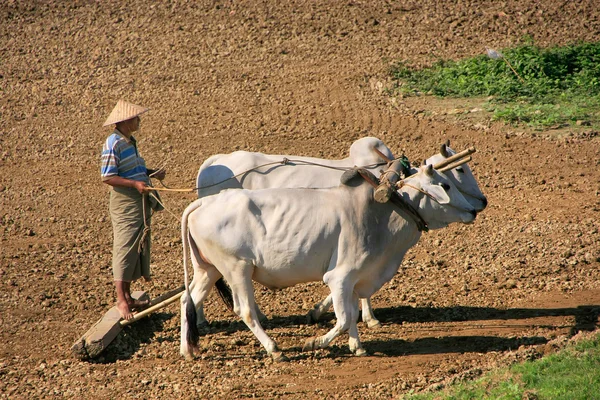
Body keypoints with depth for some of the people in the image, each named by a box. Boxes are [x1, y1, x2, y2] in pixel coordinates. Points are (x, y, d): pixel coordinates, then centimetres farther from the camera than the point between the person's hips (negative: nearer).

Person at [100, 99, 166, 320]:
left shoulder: (129, 142, 13)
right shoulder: (113, 144, -15)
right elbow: (108, 177, -19)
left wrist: (153, 173, 9)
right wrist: (135, 183, -25)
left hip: (140, 203, 10)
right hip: (125, 204, -10)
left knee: (136, 249, 13)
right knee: (124, 249, -7)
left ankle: (128, 297, 20)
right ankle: (121, 300, -4)